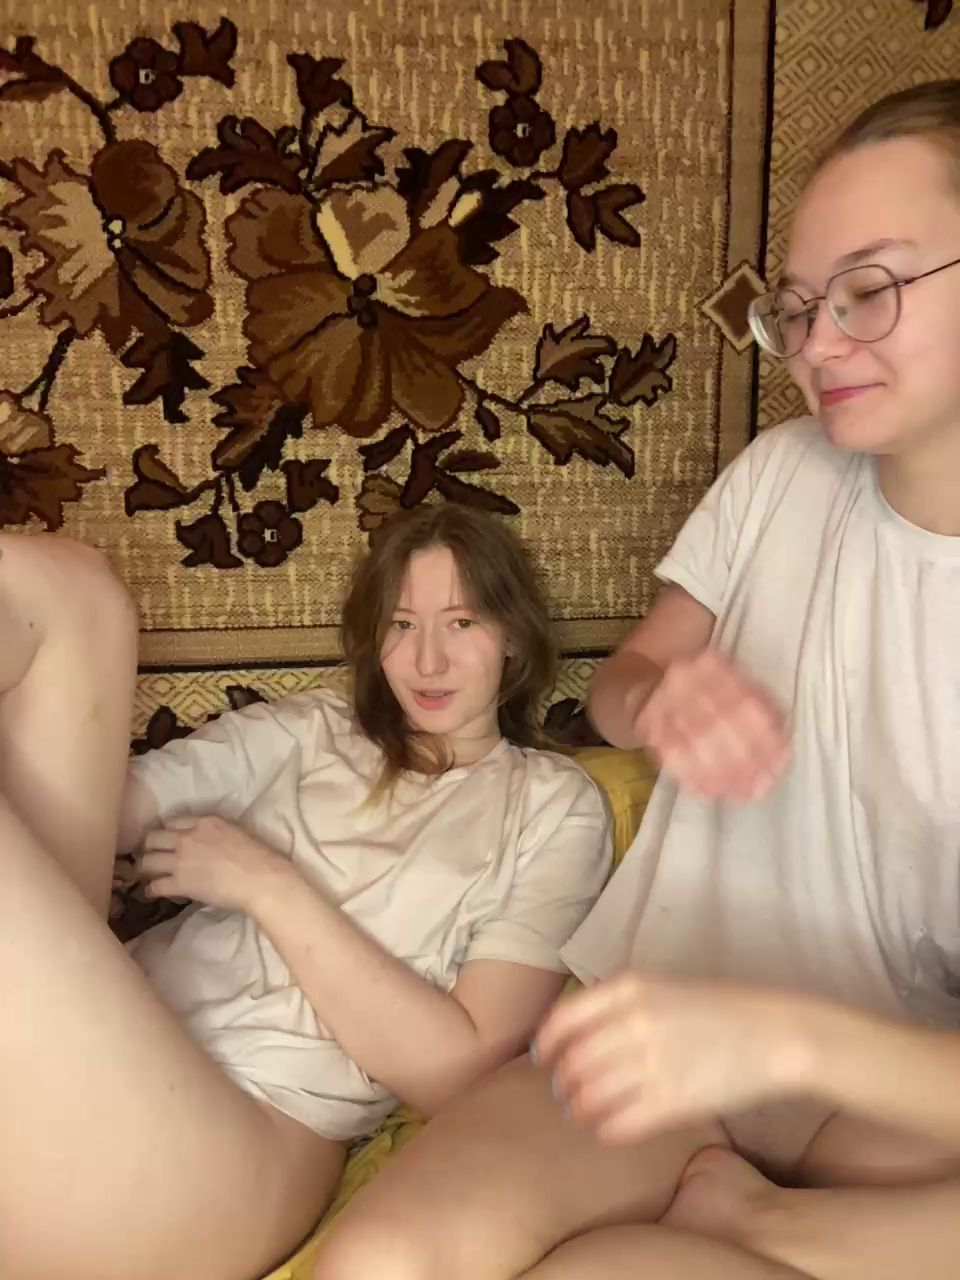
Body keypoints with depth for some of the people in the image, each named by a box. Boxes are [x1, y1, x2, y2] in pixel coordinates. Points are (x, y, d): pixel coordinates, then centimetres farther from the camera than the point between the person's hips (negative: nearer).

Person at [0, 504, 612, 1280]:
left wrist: (269, 886, -5)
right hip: (83, 1051, 5)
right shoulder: (306, 730, 18)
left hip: (250, 1131, -5)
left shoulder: (555, 807, 8)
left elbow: (457, 1070, -3)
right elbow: (102, 804, 5)